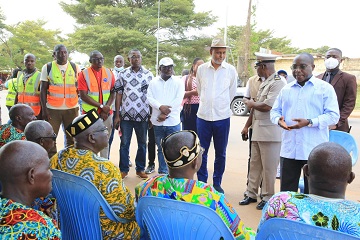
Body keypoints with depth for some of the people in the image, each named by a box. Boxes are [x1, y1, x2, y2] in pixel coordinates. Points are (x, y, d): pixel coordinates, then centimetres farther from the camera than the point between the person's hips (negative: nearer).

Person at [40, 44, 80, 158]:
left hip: (72, 108, 1)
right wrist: (44, 109, -6)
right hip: (52, 109, -1)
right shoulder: (47, 67, 3)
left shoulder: (75, 67, 6)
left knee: (71, 137, 7)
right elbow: (43, 90, 2)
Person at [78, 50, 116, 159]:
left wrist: (107, 108, -10)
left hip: (107, 113, 3)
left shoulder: (109, 73, 4)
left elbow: (113, 92, 4)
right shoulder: (84, 74, -6)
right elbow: (83, 96, -12)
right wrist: (101, 106, -16)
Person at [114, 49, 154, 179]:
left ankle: (140, 169, 22)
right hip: (126, 115, 0)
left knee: (142, 144, 10)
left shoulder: (149, 74, 3)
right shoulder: (123, 74, 4)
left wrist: (152, 115, -1)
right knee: (124, 143, 6)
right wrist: (117, 115, -1)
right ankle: (123, 169, 18)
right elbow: (118, 94, 4)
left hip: (143, 115, 0)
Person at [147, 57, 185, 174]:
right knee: (161, 148, 12)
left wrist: (166, 113, -13)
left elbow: (178, 100, -6)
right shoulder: (154, 82, 10)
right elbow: (150, 98, -2)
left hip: (173, 121, -2)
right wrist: (160, 107, -20)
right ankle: (162, 172, 23)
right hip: (157, 122, 2)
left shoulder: (178, 82, 4)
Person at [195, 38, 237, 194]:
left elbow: (232, 92, 11)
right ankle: (201, 182, 21)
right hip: (203, 116, 1)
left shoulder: (231, 70, -1)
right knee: (202, 152, 7)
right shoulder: (201, 69, 2)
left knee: (221, 153, 9)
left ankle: (217, 183, 24)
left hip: (222, 117, 0)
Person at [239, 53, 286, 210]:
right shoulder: (264, 82, 16)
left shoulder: (278, 82, -15)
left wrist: (251, 104, -6)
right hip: (258, 130, 9)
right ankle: (251, 193, 26)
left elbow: (267, 106, -23)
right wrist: (248, 125, 19)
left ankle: (267, 197, 16)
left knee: (268, 167, 2)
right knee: (254, 164, 15)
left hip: (270, 131, -9)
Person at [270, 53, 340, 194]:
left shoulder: (325, 88, 0)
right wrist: (279, 119, -8)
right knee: (286, 190, 9)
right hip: (289, 149, 4)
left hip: (314, 151, -3)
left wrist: (309, 122, -21)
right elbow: (275, 110, 16)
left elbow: (333, 115, -7)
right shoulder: (286, 89, 13)